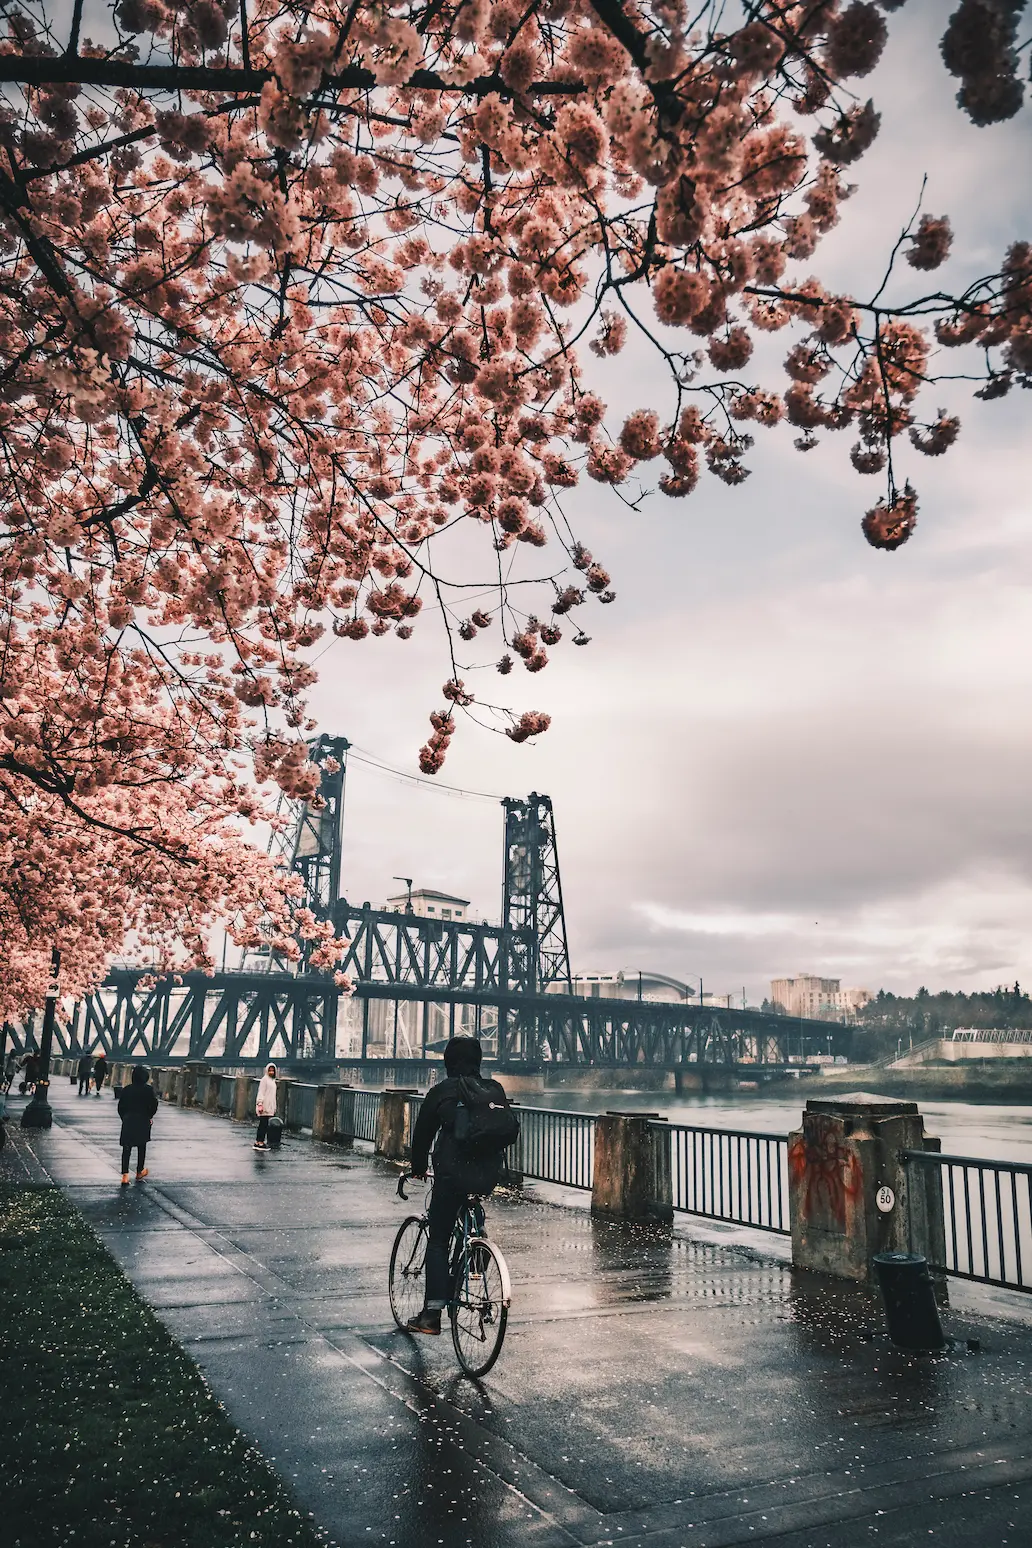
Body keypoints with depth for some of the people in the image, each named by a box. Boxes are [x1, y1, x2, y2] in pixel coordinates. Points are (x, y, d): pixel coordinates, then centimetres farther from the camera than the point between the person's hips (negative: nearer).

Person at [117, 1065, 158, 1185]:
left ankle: (125, 1175, -12)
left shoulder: (126, 1089, -1)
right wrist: (149, 1116, 6)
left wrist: (124, 1118, 12)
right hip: (143, 1122, -1)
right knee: (141, 1148, 15)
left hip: (128, 1122, 1)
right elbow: (154, 1105, -10)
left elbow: (120, 1106, 1)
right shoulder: (149, 1089, -7)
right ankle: (139, 1172, 25)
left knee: (126, 1148, 1)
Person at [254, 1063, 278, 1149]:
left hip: (270, 1106, 8)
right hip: (265, 1106, -8)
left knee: (264, 1125, 7)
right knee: (263, 1124, -9)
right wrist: (260, 1104, -21)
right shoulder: (264, 1079, -6)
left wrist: (274, 1107, 21)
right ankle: (260, 1142, -8)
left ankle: (257, 1142, 9)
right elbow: (261, 1092, -12)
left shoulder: (273, 1080, 19)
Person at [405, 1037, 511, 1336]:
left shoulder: (442, 1091, -1)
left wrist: (418, 1167, 22)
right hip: (490, 1174, 4)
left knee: (438, 1241, 5)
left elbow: (422, 1133, 7)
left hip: (452, 1173, -4)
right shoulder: (495, 1090, 9)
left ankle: (432, 1313, 2)